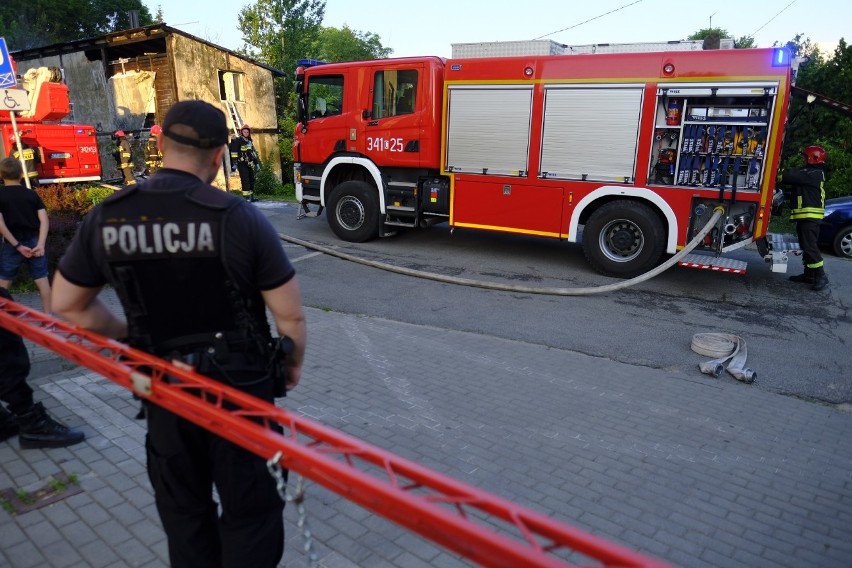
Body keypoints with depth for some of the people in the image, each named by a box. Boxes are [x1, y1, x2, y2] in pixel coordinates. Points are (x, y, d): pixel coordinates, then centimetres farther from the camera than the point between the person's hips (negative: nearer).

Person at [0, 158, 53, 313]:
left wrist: (17, 245, -12)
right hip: (34, 241, 2)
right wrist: (41, 244, -11)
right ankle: (48, 315, 7)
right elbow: (44, 220, -7)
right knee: (42, 279, 5)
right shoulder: (32, 194, 2)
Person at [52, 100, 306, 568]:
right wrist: (294, 362, 5)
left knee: (183, 511, 24)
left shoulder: (106, 218, -6)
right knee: (250, 510, 14)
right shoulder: (239, 217, -18)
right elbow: (289, 313, -14)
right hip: (240, 387, -3)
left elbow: (68, 305, 5)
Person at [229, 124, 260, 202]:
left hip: (249, 164, 8)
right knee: (245, 180, -10)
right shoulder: (237, 140, -7)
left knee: (251, 179, 10)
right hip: (242, 164, -8)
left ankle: (251, 196, 19)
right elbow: (234, 152, -14)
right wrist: (234, 163, -20)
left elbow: (254, 153, 23)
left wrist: (257, 163, 21)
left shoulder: (250, 141, 16)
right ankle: (246, 197, -9)